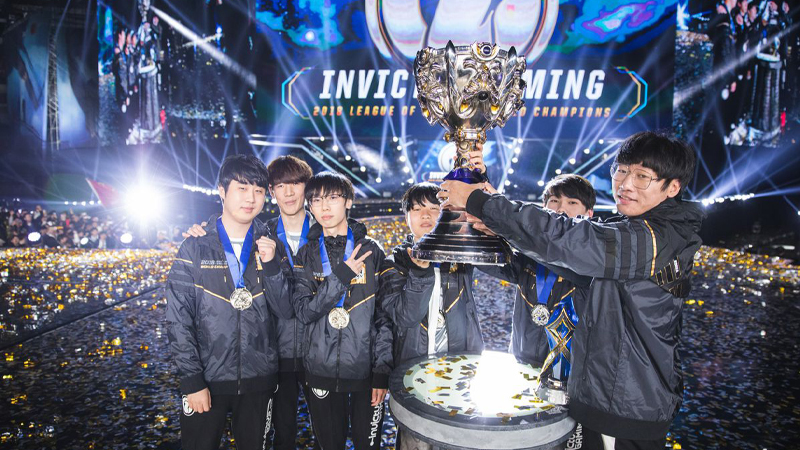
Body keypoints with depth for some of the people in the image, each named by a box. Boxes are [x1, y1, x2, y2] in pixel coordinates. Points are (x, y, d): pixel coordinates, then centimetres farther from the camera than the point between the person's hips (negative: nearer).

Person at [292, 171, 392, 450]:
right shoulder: (306, 256, 3)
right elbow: (303, 311, -8)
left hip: (366, 371, -1)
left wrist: (383, 370, -8)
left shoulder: (371, 251, -2)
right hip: (322, 372, 1)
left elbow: (384, 315, -3)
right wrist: (341, 276, -18)